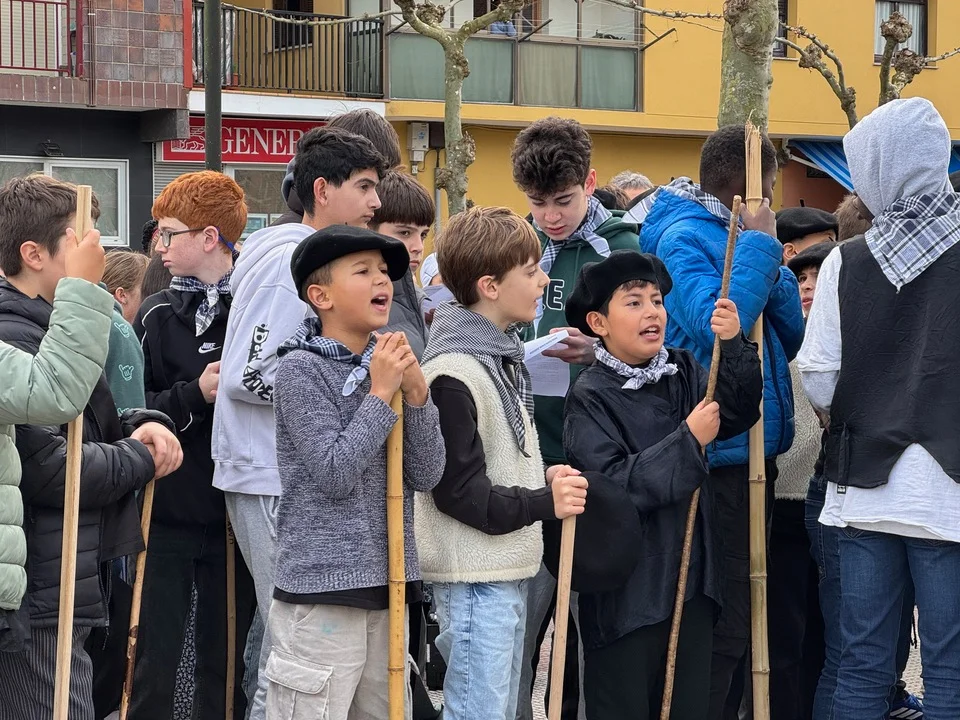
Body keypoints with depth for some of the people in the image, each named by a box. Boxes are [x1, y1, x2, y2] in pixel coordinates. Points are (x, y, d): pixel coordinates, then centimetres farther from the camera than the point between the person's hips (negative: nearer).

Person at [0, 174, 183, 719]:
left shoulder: (51, 329, 17)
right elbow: (44, 465, -24)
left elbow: (83, 426, 26)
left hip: (57, 590, 11)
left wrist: (140, 426, 4)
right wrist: (142, 460, -9)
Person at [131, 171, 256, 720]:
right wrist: (194, 394, -17)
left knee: (224, 664, 10)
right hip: (166, 514, 1)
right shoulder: (158, 315, 3)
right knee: (155, 667, 4)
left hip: (235, 518, -1)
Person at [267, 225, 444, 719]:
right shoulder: (301, 368, -7)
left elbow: (426, 476, 6)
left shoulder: (388, 365, 11)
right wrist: (380, 394, -12)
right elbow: (333, 475, -16)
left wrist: (415, 393, -6)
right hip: (322, 586, -6)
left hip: (387, 584, 7)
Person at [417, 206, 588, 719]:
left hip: (509, 570, 10)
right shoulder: (453, 373, -18)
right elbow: (458, 491, -21)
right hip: (474, 576, -10)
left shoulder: (501, 354, 14)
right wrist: (544, 502, -20)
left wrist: (545, 479, 7)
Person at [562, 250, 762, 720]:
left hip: (691, 578, 5)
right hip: (626, 591, -5)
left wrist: (733, 346, -18)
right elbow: (611, 484, -18)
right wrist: (688, 440, -18)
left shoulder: (684, 372, 8)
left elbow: (738, 415, -4)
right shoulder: (590, 397, -8)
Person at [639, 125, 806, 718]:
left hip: (753, 450, 9)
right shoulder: (684, 238, -11)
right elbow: (716, 328, -27)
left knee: (737, 610, 14)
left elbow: (788, 339, 14)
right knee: (720, 622, -6)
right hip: (718, 456, -9)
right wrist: (759, 246, -16)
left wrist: (770, 262, -2)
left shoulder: (735, 235, 14)